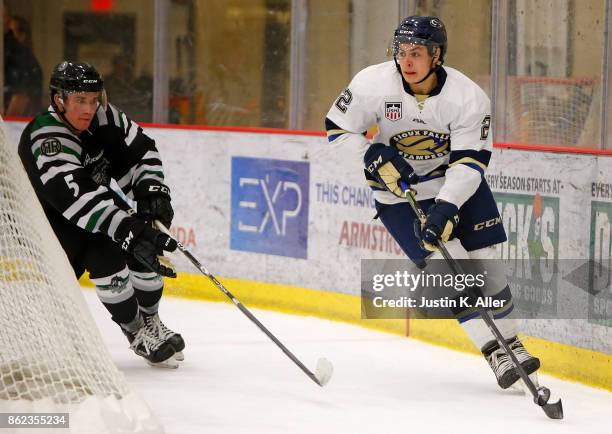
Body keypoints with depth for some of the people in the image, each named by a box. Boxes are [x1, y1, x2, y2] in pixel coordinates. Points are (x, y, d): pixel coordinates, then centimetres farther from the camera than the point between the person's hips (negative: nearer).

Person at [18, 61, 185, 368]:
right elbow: (79, 200, -45)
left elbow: (140, 150, -1)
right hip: (54, 215, -7)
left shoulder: (102, 116, -13)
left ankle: (149, 321, 13)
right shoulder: (43, 140, -35)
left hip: (98, 195, 7)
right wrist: (131, 231, -52)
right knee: (103, 256, -26)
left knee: (146, 250, -8)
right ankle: (137, 334, -9)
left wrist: (152, 191, -19)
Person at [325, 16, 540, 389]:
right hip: (399, 189, -1)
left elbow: (470, 161, -22)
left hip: (458, 182, 1)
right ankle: (494, 352, -11)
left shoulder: (469, 98, -23)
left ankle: (510, 342, 14)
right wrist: (374, 156, -24)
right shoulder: (373, 84, -22)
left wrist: (445, 208, -34)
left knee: (484, 262, -1)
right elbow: (337, 128, -9)